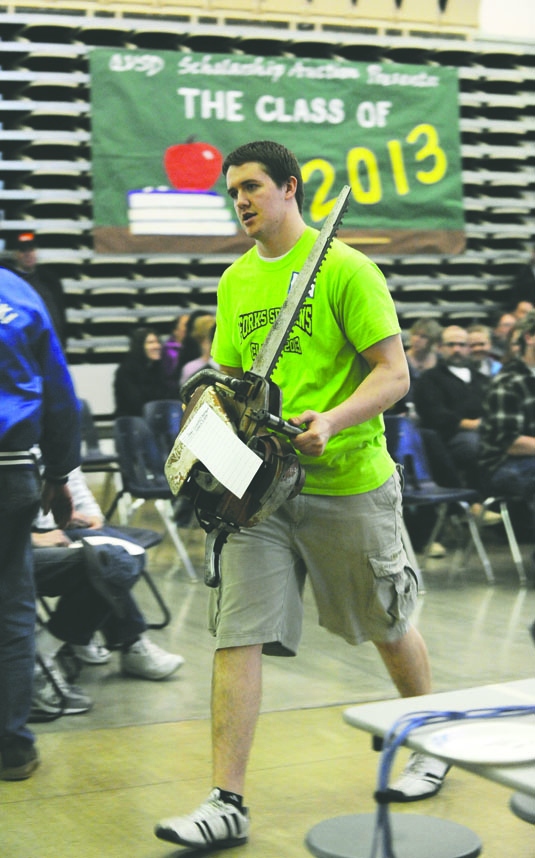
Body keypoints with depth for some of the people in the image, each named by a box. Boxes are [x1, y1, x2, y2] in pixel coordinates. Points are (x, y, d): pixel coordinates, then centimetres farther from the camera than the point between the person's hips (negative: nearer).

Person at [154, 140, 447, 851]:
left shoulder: (345, 270, -8)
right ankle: (227, 804, 3)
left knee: (387, 627, 13)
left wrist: (331, 422, -27)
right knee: (236, 636, -3)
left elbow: (395, 374, -11)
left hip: (348, 482, -5)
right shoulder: (236, 281, 11)